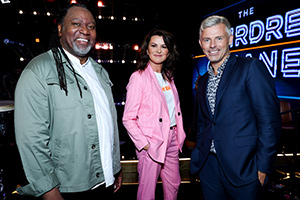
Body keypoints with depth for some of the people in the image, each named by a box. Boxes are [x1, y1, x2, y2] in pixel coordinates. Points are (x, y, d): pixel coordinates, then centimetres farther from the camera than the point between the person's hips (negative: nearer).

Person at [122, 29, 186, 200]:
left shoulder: (168, 76, 10)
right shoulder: (139, 77, -11)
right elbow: (128, 119, -13)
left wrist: (179, 134, 8)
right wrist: (144, 144, -17)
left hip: (172, 138, 7)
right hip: (152, 142, -6)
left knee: (174, 185, 19)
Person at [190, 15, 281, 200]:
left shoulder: (251, 67, -8)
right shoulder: (203, 81, 11)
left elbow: (270, 121, -13)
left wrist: (262, 167, -14)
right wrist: (200, 155, 10)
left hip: (242, 169, -5)